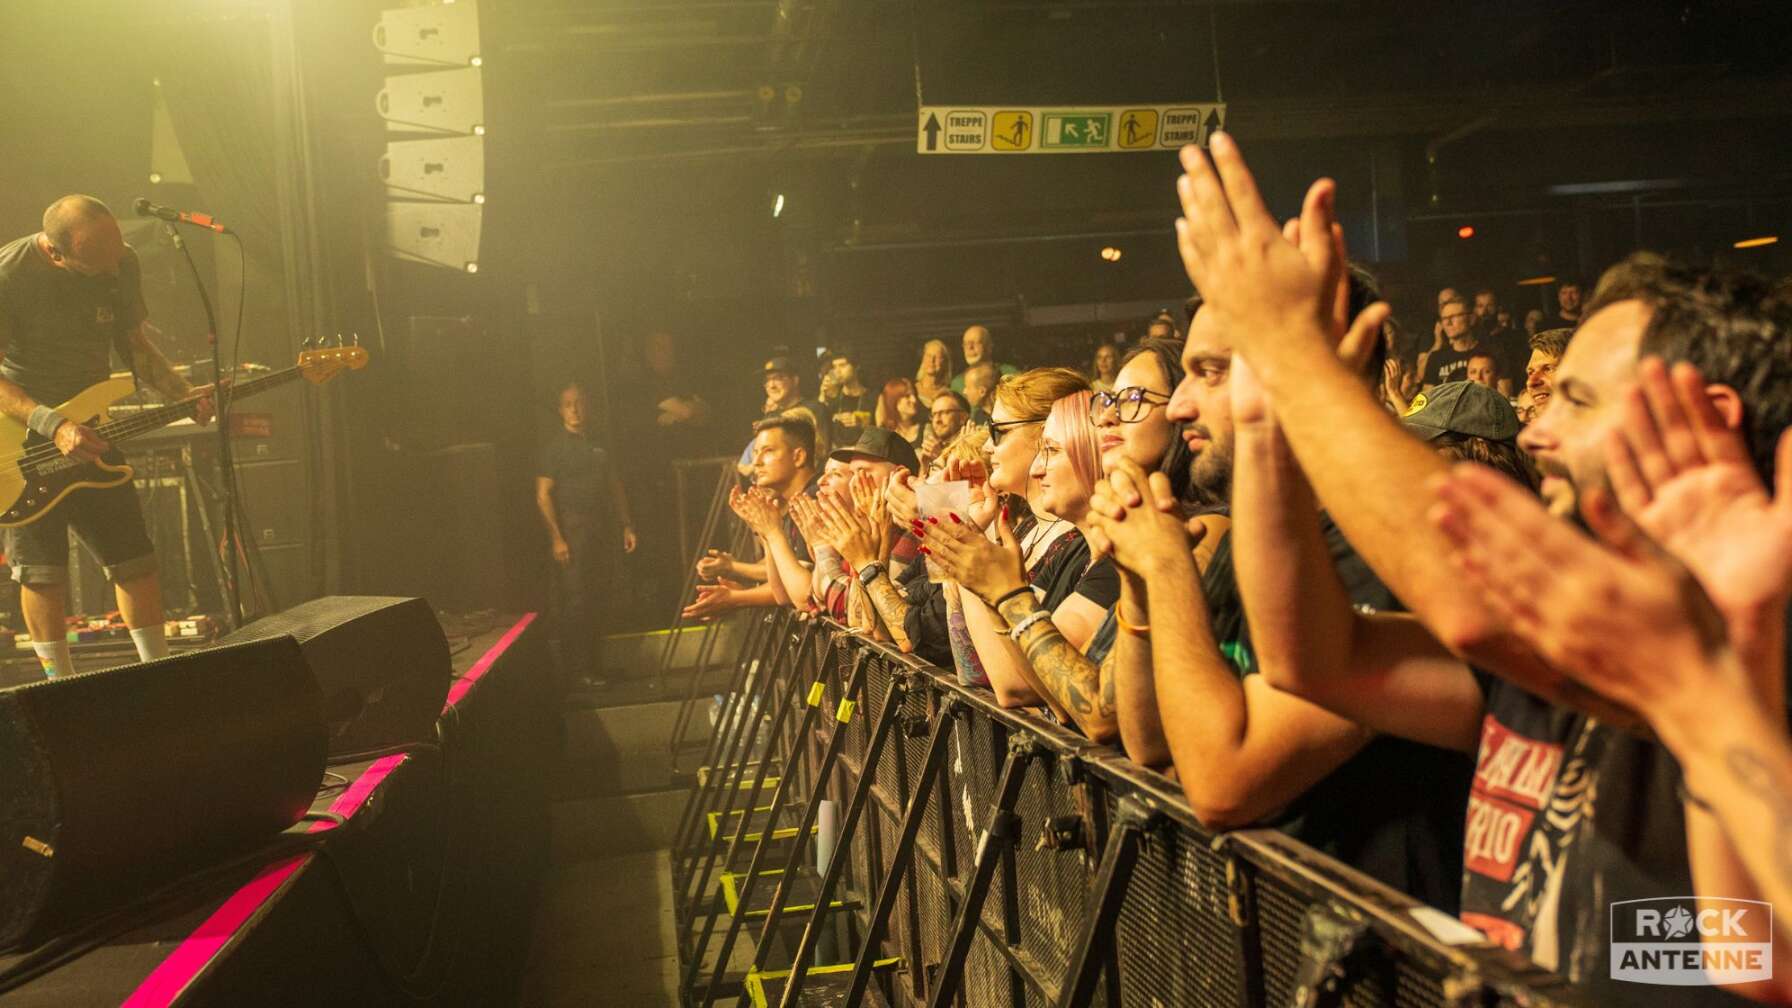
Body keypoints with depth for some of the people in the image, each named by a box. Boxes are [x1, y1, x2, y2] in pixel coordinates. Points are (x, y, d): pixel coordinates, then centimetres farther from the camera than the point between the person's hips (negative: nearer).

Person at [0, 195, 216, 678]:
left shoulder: (122, 263, -5)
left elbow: (133, 344, 8)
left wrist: (184, 393, -7)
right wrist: (52, 425, -31)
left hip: (90, 431, 5)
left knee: (134, 556, 6)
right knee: (42, 568, 0)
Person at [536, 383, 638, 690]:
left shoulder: (598, 444, 15)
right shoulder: (554, 446, -2)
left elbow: (615, 486, 19)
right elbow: (543, 495, -8)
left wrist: (626, 525, 11)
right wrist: (556, 538, -16)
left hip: (602, 531, 6)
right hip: (572, 532, -6)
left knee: (601, 602, 8)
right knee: (574, 602, -7)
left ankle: (595, 666, 19)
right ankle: (577, 670, -1)